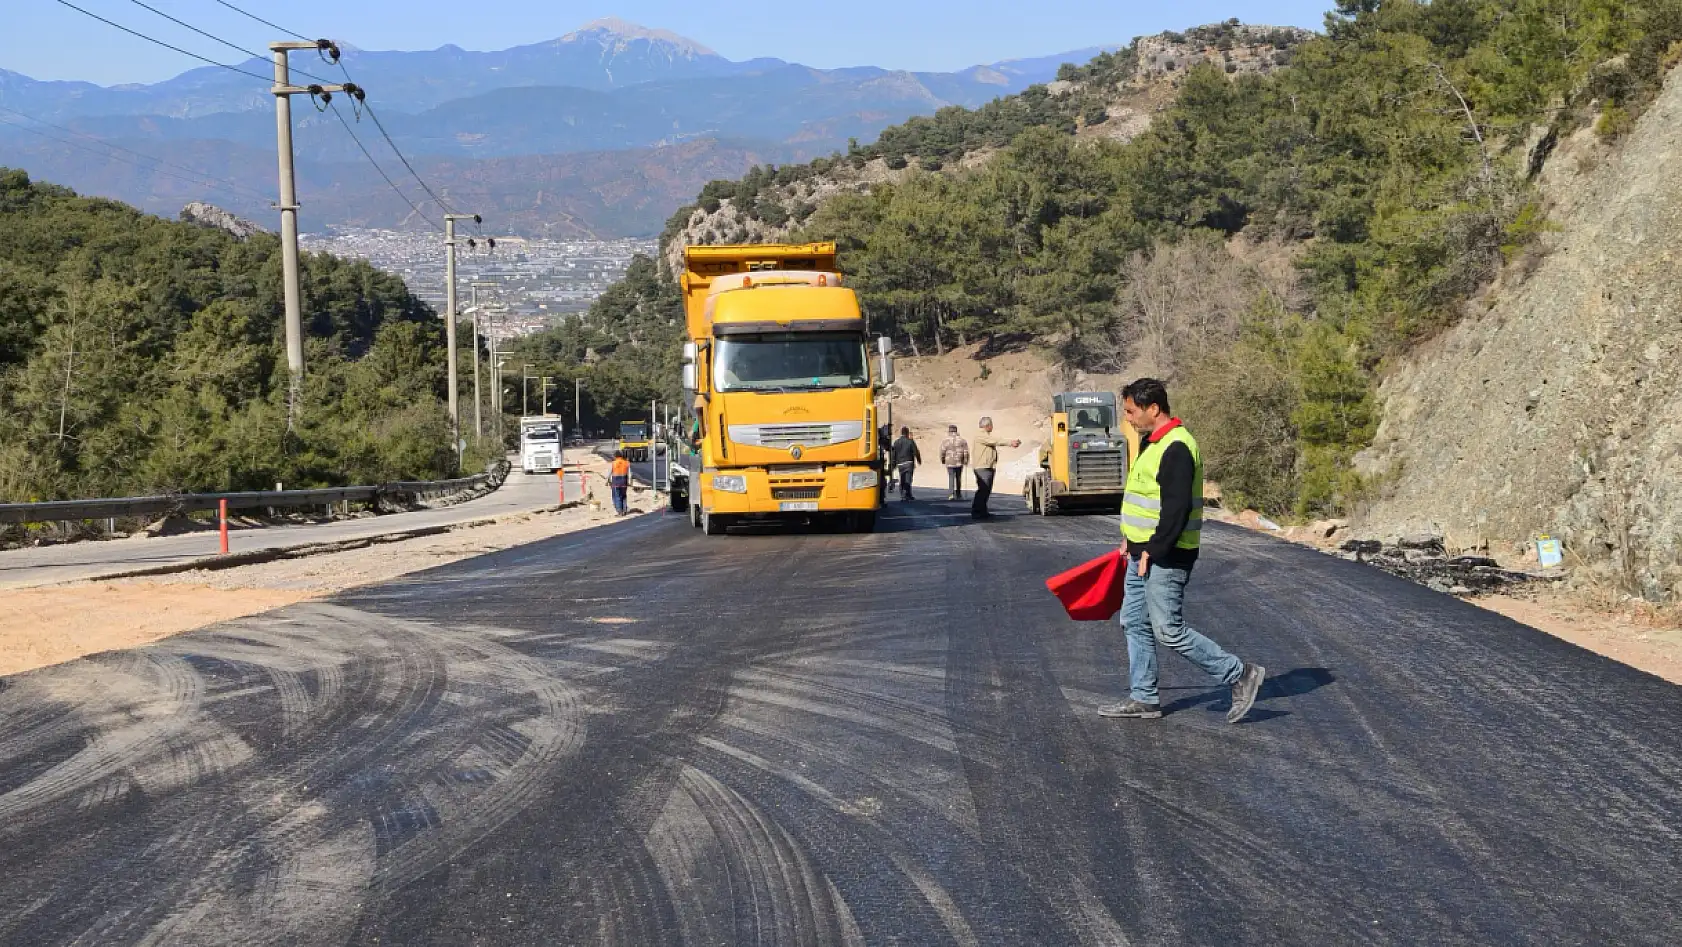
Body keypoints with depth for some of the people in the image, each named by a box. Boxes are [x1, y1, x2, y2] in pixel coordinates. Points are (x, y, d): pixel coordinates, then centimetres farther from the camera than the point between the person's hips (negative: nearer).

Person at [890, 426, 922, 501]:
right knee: (908, 480, -4)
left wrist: (894, 464, 15)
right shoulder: (910, 442, -4)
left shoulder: (896, 442, 6)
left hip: (900, 464, 3)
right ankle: (906, 495, -11)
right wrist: (919, 460, 13)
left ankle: (902, 495, 12)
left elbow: (893, 455, 8)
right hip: (909, 463, -3)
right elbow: (916, 452, -2)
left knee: (901, 480, 12)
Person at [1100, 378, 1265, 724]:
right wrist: (1131, 539, 19)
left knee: (1169, 629, -8)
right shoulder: (1153, 442, 14)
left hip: (1165, 557, -11)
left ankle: (1240, 675, 1)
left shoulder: (1176, 448, -20)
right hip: (1144, 553, 11)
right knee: (1134, 623, 12)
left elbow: (1177, 508, -25)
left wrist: (1153, 550, -22)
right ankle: (1143, 699, 20)